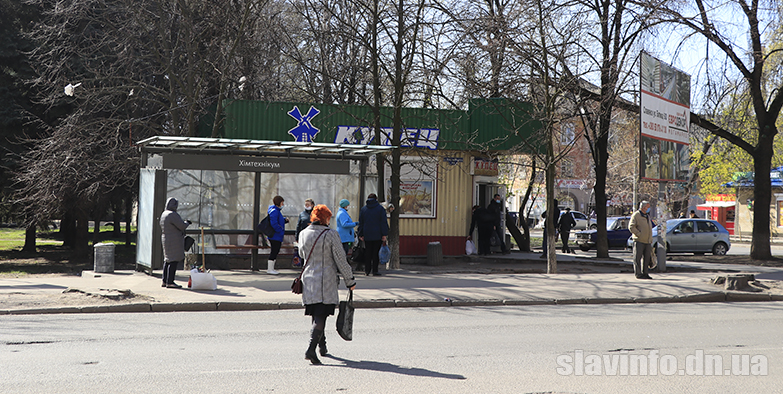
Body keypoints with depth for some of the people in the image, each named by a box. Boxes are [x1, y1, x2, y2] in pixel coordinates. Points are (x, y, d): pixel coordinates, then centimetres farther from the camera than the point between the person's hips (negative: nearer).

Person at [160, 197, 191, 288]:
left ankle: (165, 281, 15)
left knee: (167, 260, 13)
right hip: (174, 241, -10)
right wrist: (187, 223, 1)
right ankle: (170, 282, -11)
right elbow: (182, 226, -19)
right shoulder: (172, 214, -17)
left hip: (165, 239, 10)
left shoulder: (164, 214, 15)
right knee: (174, 260, -9)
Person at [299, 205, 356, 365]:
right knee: (321, 316, -6)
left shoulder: (303, 234, 4)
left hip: (308, 280, 5)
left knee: (316, 315, 16)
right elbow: (341, 260, -7)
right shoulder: (331, 235, -10)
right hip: (326, 282, -5)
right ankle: (311, 348, -20)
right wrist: (350, 281, 2)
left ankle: (322, 347, 28)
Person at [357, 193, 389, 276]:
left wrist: (361, 234, 13)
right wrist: (384, 234, -4)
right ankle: (375, 271, -3)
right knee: (376, 253, -1)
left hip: (367, 235, 3)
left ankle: (367, 270, 5)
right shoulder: (380, 209, 0)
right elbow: (383, 222, -4)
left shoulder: (363, 209, 9)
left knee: (368, 253, 7)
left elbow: (361, 223, 9)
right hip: (377, 235, -3)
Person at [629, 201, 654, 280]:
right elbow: (631, 227, -13)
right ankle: (638, 274, -2)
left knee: (646, 258, 8)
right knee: (637, 258, -4)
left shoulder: (647, 216, 20)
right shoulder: (636, 215, -5)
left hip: (647, 241, 8)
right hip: (639, 241, -8)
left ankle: (644, 273, 15)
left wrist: (651, 240, 21)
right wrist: (639, 234, -16)